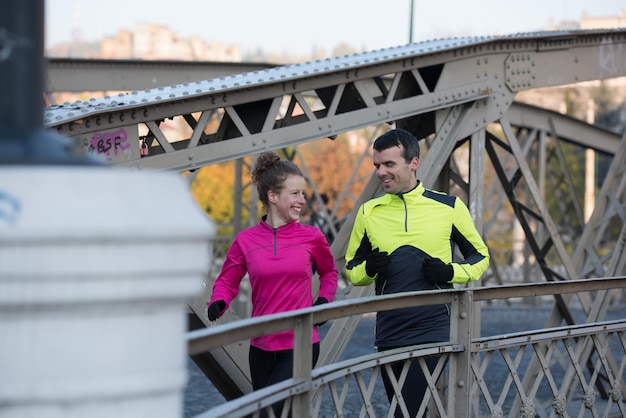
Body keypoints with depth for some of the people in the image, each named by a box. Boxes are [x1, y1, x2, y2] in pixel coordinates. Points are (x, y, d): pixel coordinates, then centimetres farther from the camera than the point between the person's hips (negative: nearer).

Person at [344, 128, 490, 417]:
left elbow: (480, 256, 9)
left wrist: (450, 272, -11)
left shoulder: (449, 207, -1)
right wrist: (369, 269, -10)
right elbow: (351, 270, 13)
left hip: (434, 331, -4)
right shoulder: (369, 212, 6)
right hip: (389, 336, 4)